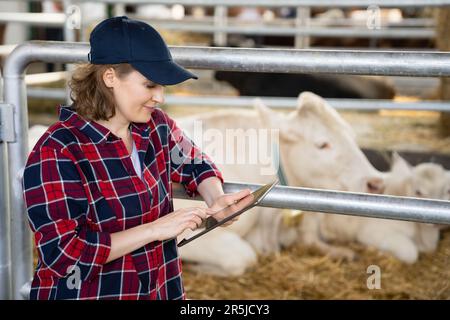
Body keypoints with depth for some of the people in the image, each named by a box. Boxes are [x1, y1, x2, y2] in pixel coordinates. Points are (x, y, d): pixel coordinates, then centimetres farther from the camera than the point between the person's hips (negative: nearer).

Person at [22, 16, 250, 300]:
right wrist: (155, 229, -26)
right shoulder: (57, 152, -22)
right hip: (86, 293, -6)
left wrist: (215, 201, -7)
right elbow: (63, 254, -26)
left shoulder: (156, 126, -4)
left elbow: (195, 165, 14)